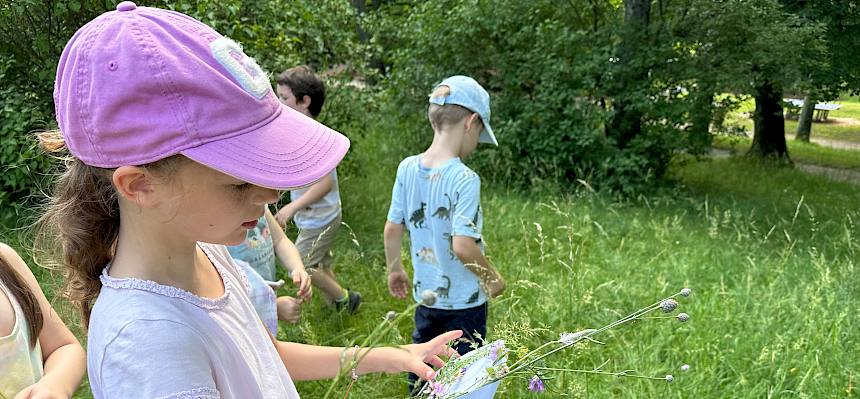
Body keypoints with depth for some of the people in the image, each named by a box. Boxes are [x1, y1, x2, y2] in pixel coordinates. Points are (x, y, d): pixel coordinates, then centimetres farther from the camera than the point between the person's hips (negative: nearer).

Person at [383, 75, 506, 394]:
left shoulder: (407, 168, -7)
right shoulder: (464, 179, -25)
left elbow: (392, 229, 0)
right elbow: (462, 246, -30)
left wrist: (395, 270, 16)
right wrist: (494, 278, -12)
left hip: (426, 296, 6)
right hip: (465, 302, -5)